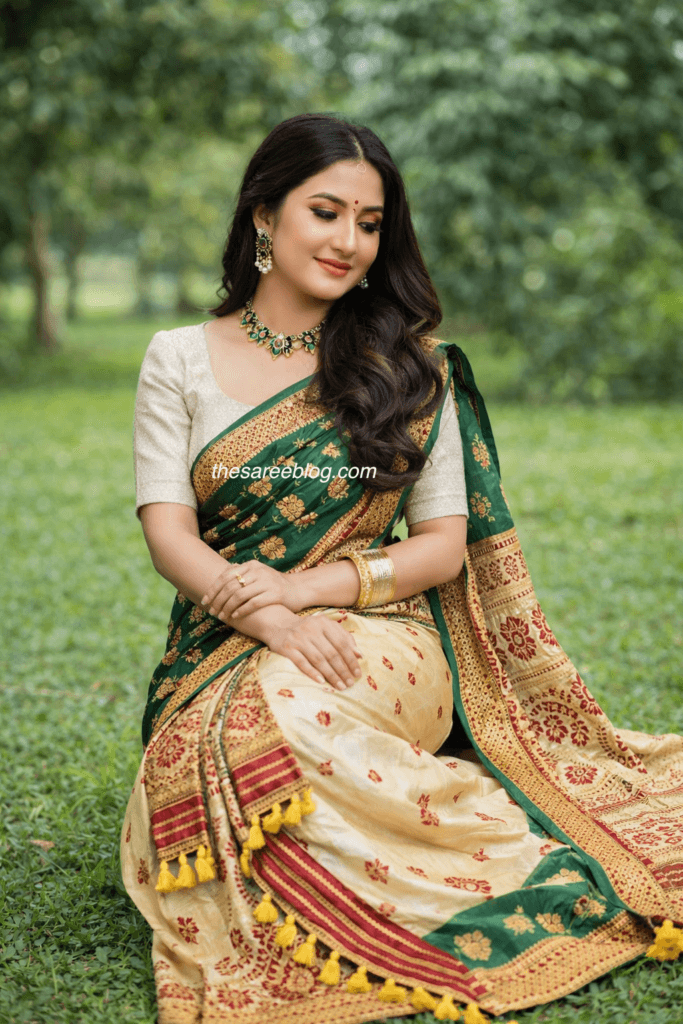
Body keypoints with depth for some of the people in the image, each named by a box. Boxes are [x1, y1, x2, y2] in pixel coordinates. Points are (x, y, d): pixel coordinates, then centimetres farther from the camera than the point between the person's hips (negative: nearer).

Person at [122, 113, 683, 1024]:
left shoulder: (413, 369, 7)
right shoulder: (179, 359, 7)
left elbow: (446, 545, 3)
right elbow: (168, 532, -2)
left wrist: (305, 586, -14)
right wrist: (269, 621, -22)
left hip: (380, 639, -1)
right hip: (224, 653, 2)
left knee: (290, 710, -36)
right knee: (222, 739, -33)